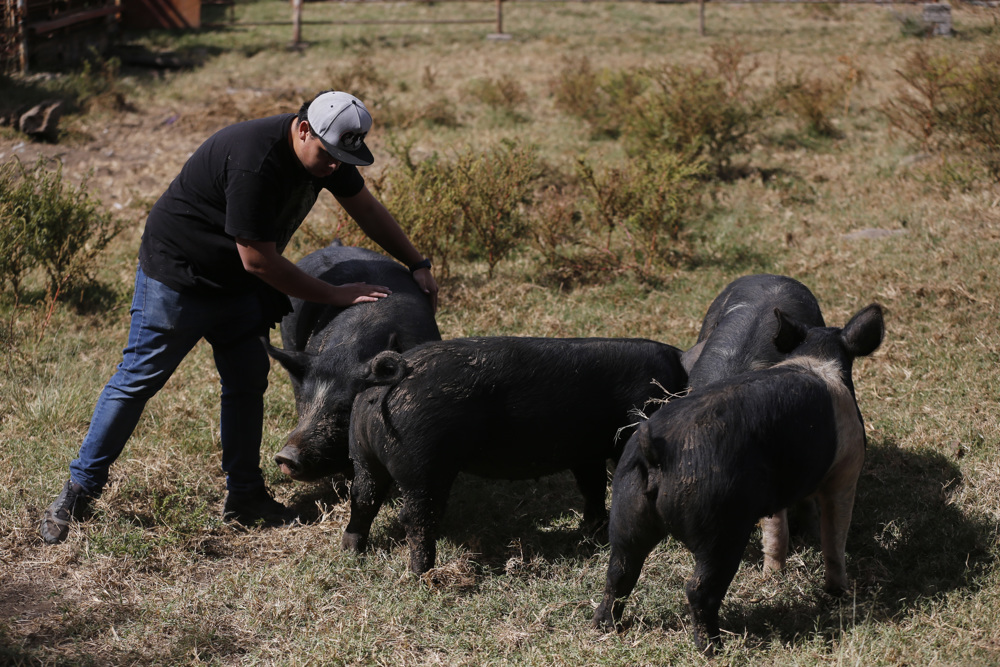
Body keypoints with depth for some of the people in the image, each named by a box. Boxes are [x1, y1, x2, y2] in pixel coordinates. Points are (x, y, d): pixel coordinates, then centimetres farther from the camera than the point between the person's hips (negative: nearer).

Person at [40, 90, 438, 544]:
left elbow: (367, 208, 9)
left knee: (247, 381, 7)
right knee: (138, 379, -2)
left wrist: (417, 265, 7)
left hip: (237, 284, 8)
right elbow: (258, 260, -29)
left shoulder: (327, 149, -7)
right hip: (177, 276, -8)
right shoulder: (255, 161, -35)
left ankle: (245, 498, 16)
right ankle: (79, 488, 9)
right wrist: (334, 295, -22)